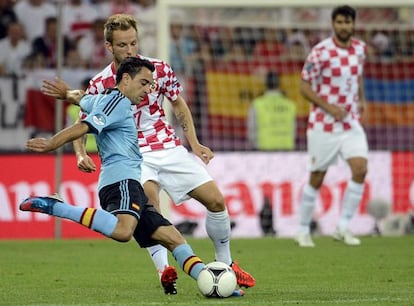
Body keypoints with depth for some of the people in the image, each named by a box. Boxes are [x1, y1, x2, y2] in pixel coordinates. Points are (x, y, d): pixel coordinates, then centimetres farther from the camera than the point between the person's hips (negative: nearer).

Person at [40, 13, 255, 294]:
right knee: (148, 193, -36)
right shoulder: (101, 84, -10)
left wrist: (194, 142, 4)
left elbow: (179, 104, 12)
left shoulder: (159, 69, -5)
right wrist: (81, 154, -18)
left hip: (169, 148, 3)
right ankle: (163, 269, -38)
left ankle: (226, 264, 18)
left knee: (216, 200, -4)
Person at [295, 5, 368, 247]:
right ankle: (303, 231, 18)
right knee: (317, 179, 3)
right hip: (323, 125, -4)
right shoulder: (321, 52, -14)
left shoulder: (360, 48, 4)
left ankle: (344, 227, -2)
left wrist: (361, 99, 10)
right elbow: (305, 86, -10)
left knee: (360, 170, -13)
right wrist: (328, 107, -21)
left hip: (351, 123, 4)